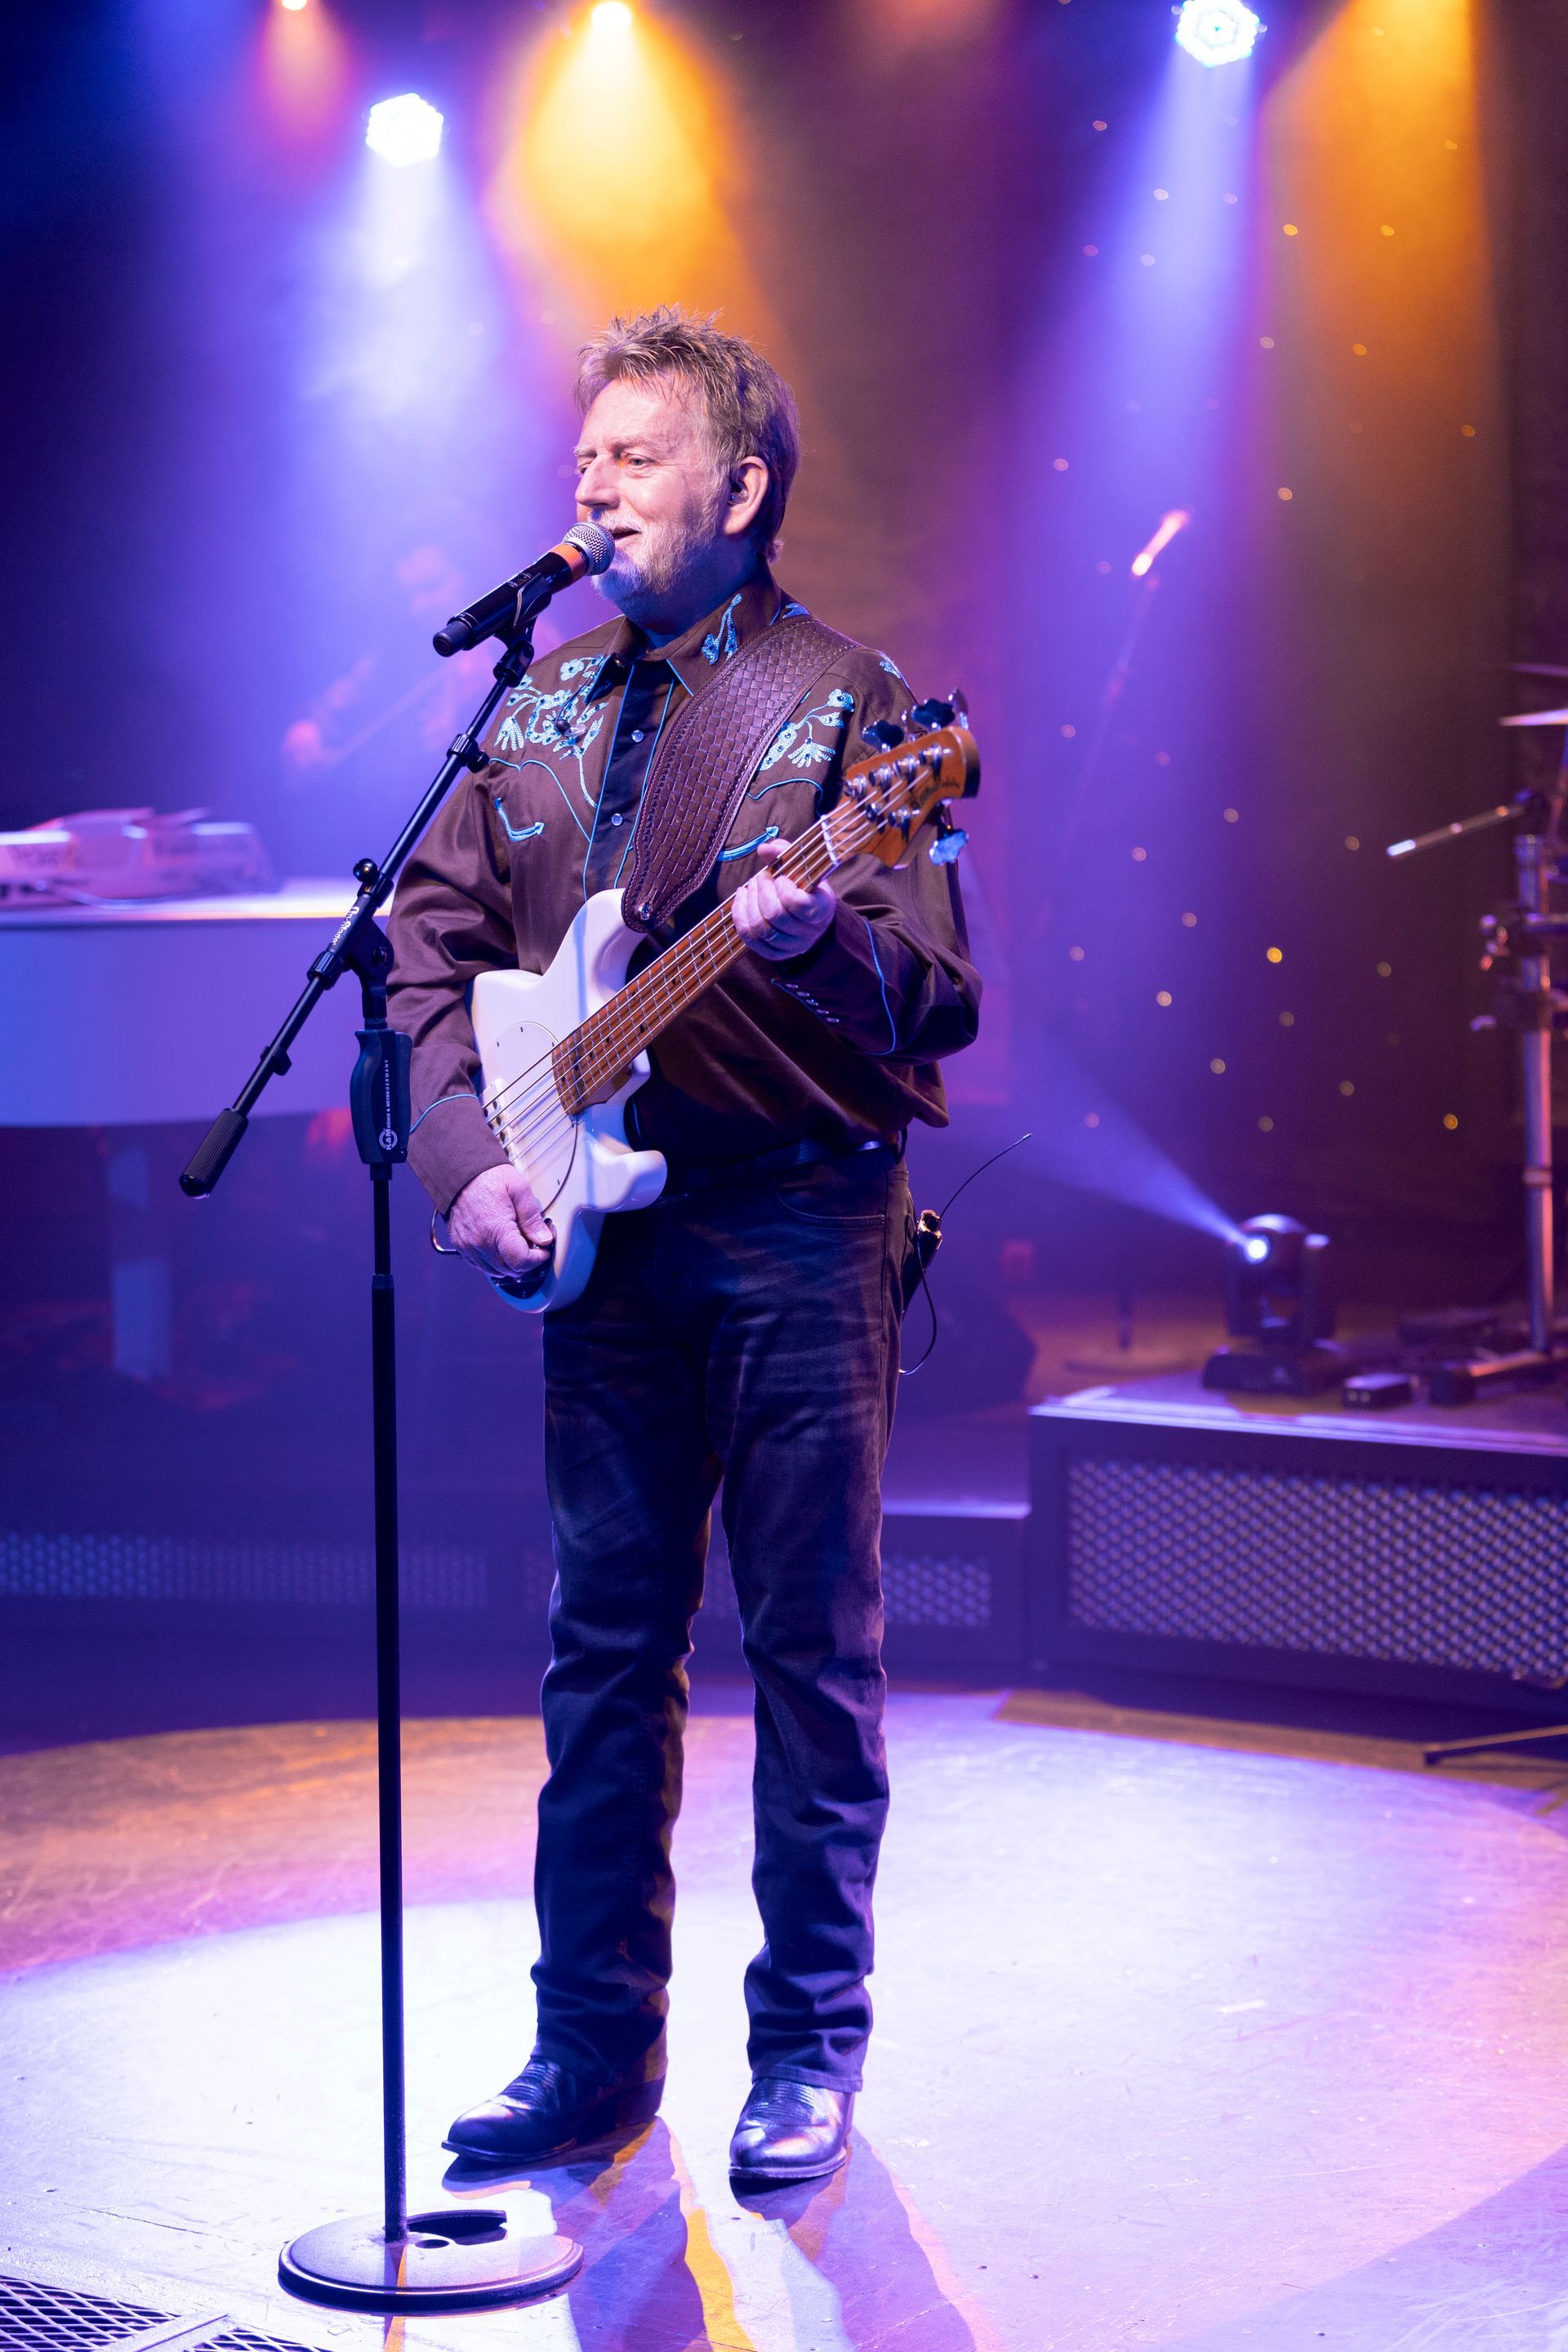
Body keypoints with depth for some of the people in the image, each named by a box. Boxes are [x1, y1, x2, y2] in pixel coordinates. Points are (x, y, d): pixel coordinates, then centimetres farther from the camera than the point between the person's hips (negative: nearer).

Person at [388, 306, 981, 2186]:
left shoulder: (849, 700, -3)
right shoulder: (536, 709, 14)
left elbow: (936, 995, -10)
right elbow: (433, 945, 12)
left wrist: (822, 938, -32)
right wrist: (466, 1154, -2)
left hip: (801, 1220, -5)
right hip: (602, 1223, 5)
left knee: (814, 1642, 1)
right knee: (604, 1643, 9)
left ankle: (810, 2044, 12)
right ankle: (595, 2038, 18)